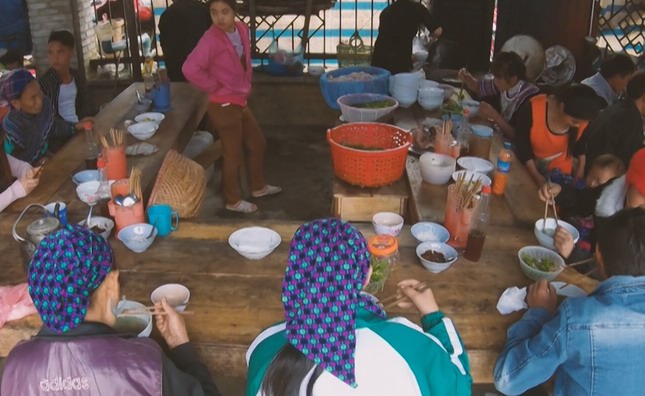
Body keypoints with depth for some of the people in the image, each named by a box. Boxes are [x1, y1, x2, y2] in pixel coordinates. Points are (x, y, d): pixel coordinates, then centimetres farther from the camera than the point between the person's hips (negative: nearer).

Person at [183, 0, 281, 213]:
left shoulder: (242, 29, 2)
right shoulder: (211, 39, -22)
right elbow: (190, 69, -32)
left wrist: (246, 86, 11)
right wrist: (215, 86, -21)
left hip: (240, 102, 8)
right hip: (223, 106, -8)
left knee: (258, 144, 20)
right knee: (234, 154, 5)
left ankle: (258, 187, 40)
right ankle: (233, 201, 23)